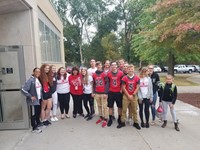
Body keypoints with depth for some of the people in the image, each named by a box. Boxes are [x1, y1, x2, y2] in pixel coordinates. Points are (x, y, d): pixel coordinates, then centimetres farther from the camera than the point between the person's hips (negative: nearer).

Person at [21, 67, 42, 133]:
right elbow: (23, 90, -21)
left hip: (39, 99, 8)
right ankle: (34, 128, 17)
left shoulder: (39, 79, 7)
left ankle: (38, 123, 40)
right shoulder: (31, 80, -17)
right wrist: (30, 96, -17)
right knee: (33, 114, 5)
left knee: (38, 112, 20)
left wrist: (41, 96, 10)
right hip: (33, 100, -7)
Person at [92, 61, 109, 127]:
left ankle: (105, 120, 7)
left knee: (104, 106, 0)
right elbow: (94, 84, 13)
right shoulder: (94, 75, 7)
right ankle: (101, 117, 27)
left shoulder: (104, 74, -5)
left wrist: (106, 93, -12)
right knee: (99, 106, 14)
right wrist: (93, 92, 9)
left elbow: (106, 84, -7)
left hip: (103, 93, -4)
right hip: (97, 93, 4)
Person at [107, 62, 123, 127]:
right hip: (111, 92, 1)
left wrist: (121, 89, -5)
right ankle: (110, 119, 18)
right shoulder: (108, 74, -1)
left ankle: (119, 119, 24)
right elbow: (107, 83, 4)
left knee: (120, 106, 8)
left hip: (118, 92, -1)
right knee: (110, 106, 7)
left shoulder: (121, 73, -6)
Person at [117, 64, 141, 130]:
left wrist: (133, 95, -9)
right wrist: (128, 95, -10)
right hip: (126, 96, -1)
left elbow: (137, 87, -3)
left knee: (135, 110, 10)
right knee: (124, 109, 6)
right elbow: (123, 88, -6)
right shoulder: (124, 78, -5)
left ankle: (135, 122, 23)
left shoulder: (137, 78, -3)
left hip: (134, 96, 1)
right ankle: (122, 122, 18)